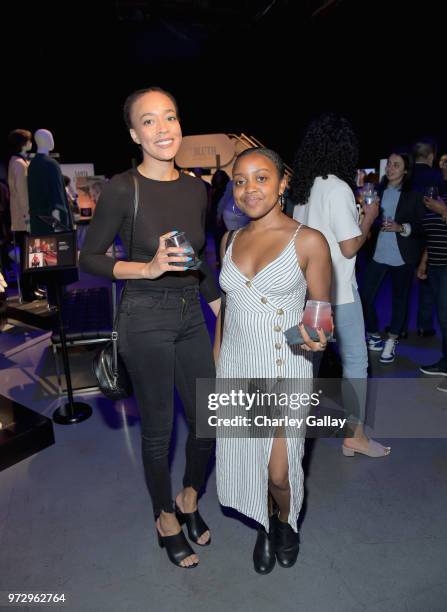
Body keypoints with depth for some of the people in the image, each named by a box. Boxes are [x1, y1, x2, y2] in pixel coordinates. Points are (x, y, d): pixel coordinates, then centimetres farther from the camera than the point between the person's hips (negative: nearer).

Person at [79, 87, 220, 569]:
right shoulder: (121, 189, -12)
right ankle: (166, 520, 37)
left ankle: (189, 499, 43)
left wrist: (222, 310, 14)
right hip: (146, 319, -5)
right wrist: (148, 268, -20)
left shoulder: (195, 188, 5)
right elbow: (89, 258, -6)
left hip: (191, 317, 6)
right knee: (157, 429, 10)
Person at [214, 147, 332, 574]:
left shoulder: (308, 242, -10)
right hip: (235, 366, 4)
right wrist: (216, 360, 14)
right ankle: (264, 527, 44)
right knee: (245, 458, 14)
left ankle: (287, 522, 40)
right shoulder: (230, 240, 5)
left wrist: (315, 336, -26)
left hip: (284, 370, -4)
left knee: (279, 471, 3)